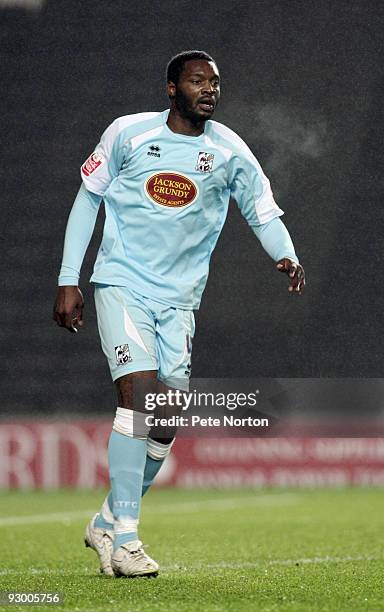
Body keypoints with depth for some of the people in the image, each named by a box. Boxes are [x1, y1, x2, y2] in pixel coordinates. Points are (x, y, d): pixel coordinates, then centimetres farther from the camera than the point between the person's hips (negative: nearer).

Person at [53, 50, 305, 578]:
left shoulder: (229, 152, 0)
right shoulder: (128, 133, -4)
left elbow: (265, 213, 5)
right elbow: (88, 197, 5)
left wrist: (286, 257, -18)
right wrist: (68, 280, 2)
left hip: (180, 296, 3)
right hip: (122, 282, -3)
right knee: (138, 391, -20)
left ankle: (107, 524, 19)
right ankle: (124, 538, -18)